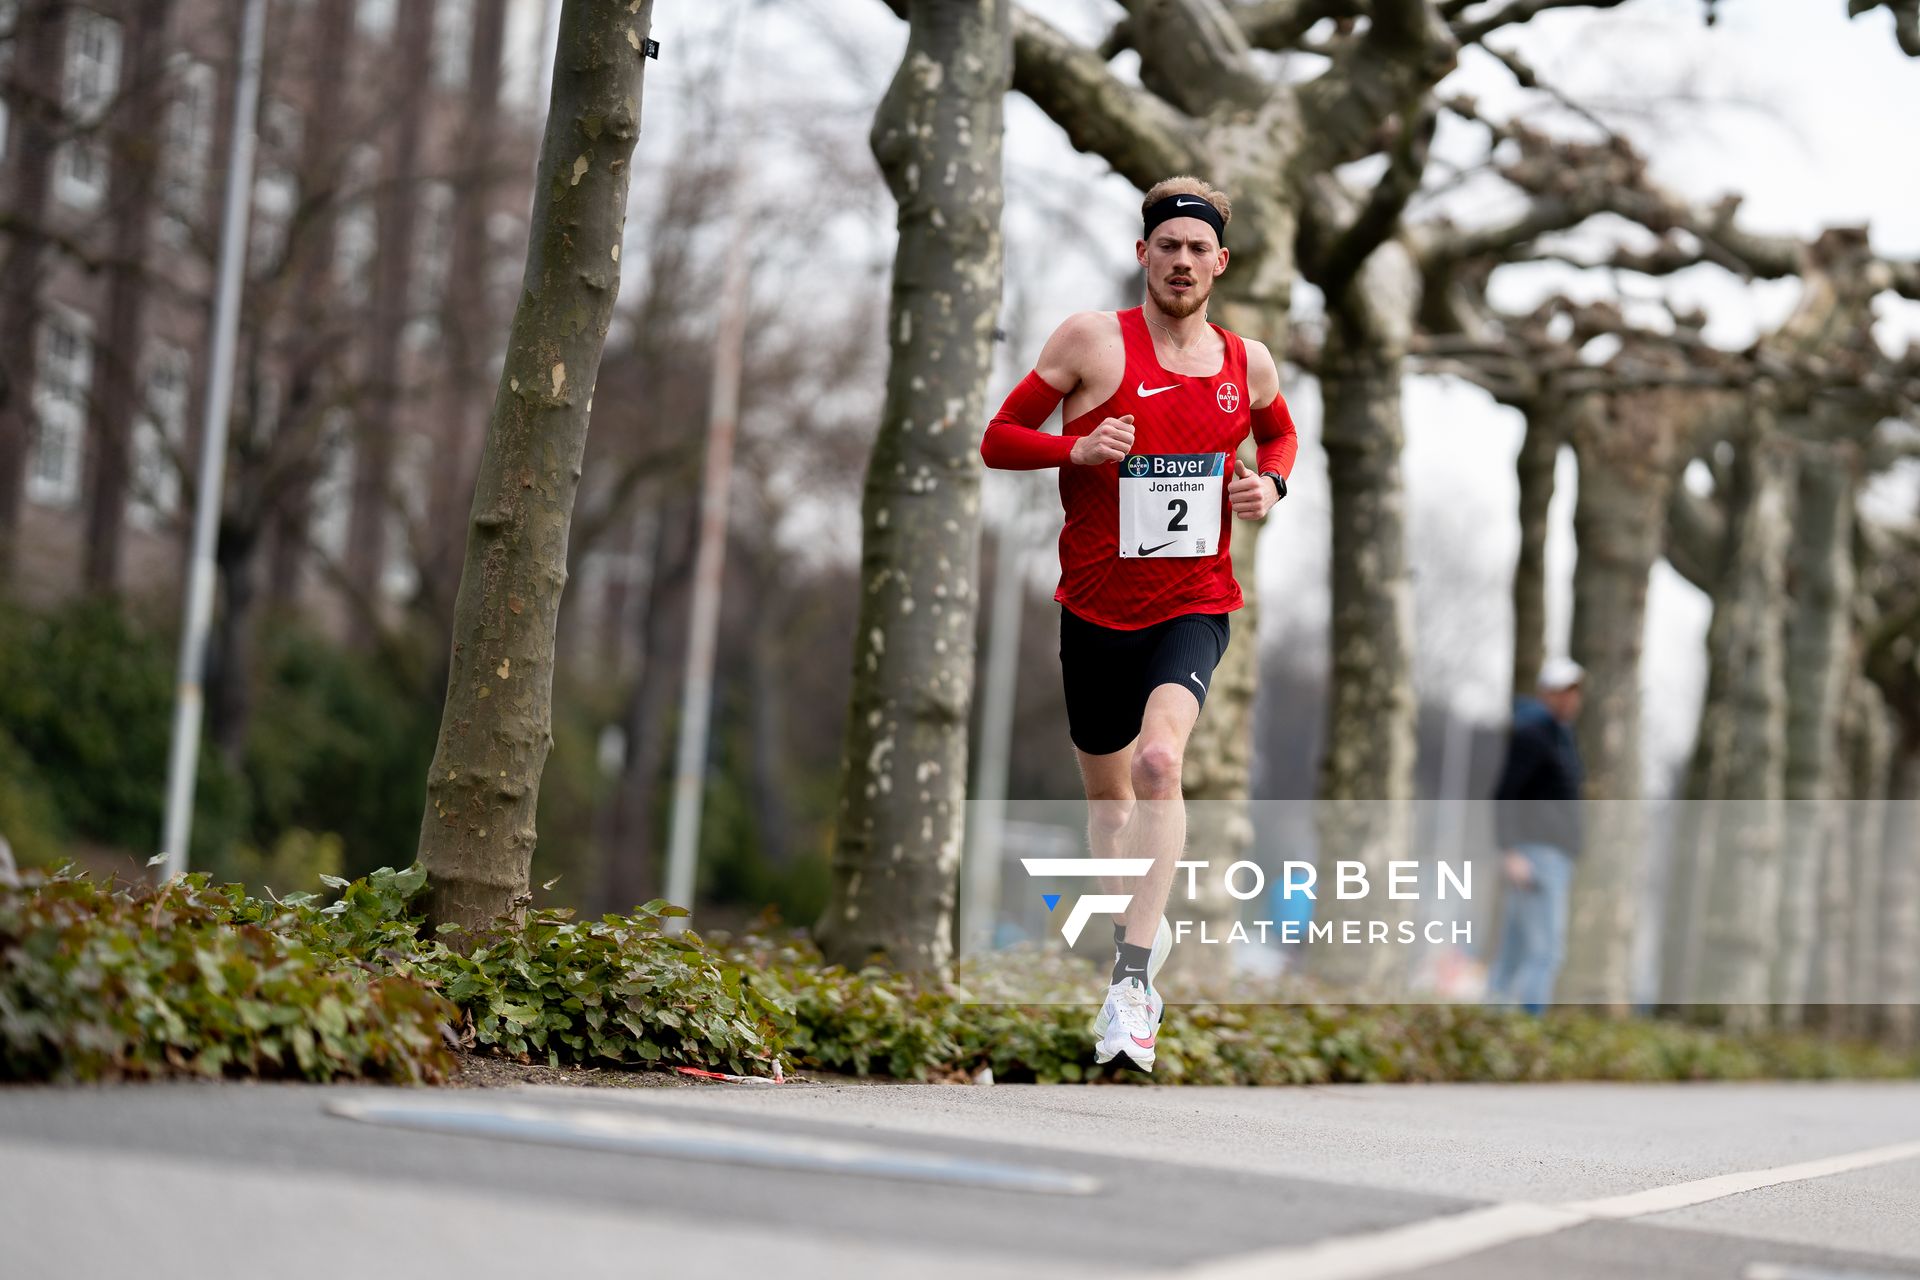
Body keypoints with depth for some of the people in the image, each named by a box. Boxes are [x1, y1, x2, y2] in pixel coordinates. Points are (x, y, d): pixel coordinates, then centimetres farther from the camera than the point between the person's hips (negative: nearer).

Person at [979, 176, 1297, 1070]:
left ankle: (1133, 981, -26)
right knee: (1106, 791, 15)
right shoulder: (1092, 339, -4)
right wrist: (1076, 447, -20)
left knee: (1159, 760, -26)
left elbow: (1279, 433, 27)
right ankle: (1142, 927, 44)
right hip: (1096, 604, 1)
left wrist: (1271, 485, 5)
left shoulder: (1248, 363, 5)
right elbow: (997, 440, -1)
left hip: (1194, 603, -1)